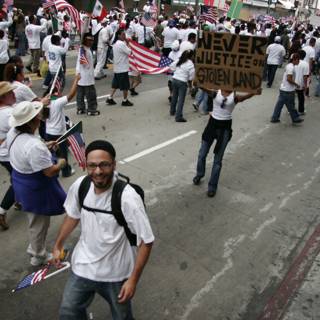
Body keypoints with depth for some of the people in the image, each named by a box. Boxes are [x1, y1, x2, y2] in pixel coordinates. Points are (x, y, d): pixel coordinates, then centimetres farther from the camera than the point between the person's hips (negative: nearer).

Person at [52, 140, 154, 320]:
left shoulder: (128, 198, -31)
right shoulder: (80, 185, -15)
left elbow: (146, 241, -22)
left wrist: (133, 279, -19)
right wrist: (58, 245, 15)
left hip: (116, 273, -4)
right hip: (83, 266, 4)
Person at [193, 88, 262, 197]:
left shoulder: (235, 96, -8)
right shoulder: (215, 92, -4)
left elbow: (245, 96, -25)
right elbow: (205, 88, -17)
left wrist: (255, 93, -44)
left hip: (225, 127, -1)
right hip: (212, 124, 1)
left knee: (218, 159, 3)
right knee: (202, 154, 13)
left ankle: (212, 186, 17)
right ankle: (199, 175, 41)